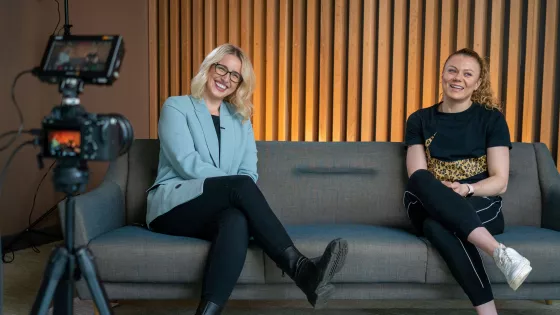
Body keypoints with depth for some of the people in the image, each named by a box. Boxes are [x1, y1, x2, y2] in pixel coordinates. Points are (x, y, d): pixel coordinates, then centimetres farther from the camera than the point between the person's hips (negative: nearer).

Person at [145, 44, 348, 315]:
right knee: (241, 186, -33)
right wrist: (232, 186, -18)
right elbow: (187, 163, -10)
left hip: (215, 212, 3)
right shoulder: (176, 107, 7)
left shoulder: (241, 120, 21)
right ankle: (301, 270, -38)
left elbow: (250, 172, 7)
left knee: (237, 219, -37)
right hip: (173, 207, -3)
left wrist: (237, 193, -16)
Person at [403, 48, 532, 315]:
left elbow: (500, 182, -1)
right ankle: (499, 252, -43)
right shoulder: (419, 120, 10)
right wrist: (438, 190, -24)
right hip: (430, 208, 2)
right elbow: (417, 176, -1)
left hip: (481, 208, -2)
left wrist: (466, 189, -21)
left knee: (438, 224, -38)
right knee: (418, 183, -36)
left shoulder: (492, 118, 6)